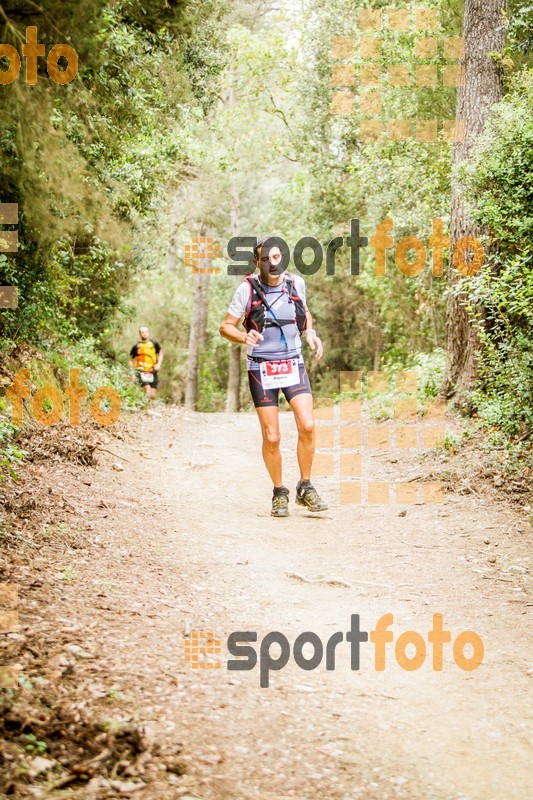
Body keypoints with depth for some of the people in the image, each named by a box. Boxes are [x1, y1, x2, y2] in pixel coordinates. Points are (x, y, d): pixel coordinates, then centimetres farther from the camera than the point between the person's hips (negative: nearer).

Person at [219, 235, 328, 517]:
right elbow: (226, 326, -3)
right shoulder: (247, 288, -8)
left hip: (294, 365, 2)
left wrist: (310, 332, 1)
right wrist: (244, 337, -24)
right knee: (272, 438, -4)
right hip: (262, 369, -2)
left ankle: (306, 488, 5)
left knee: (307, 426, -14)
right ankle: (279, 493, 18)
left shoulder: (296, 283, 2)